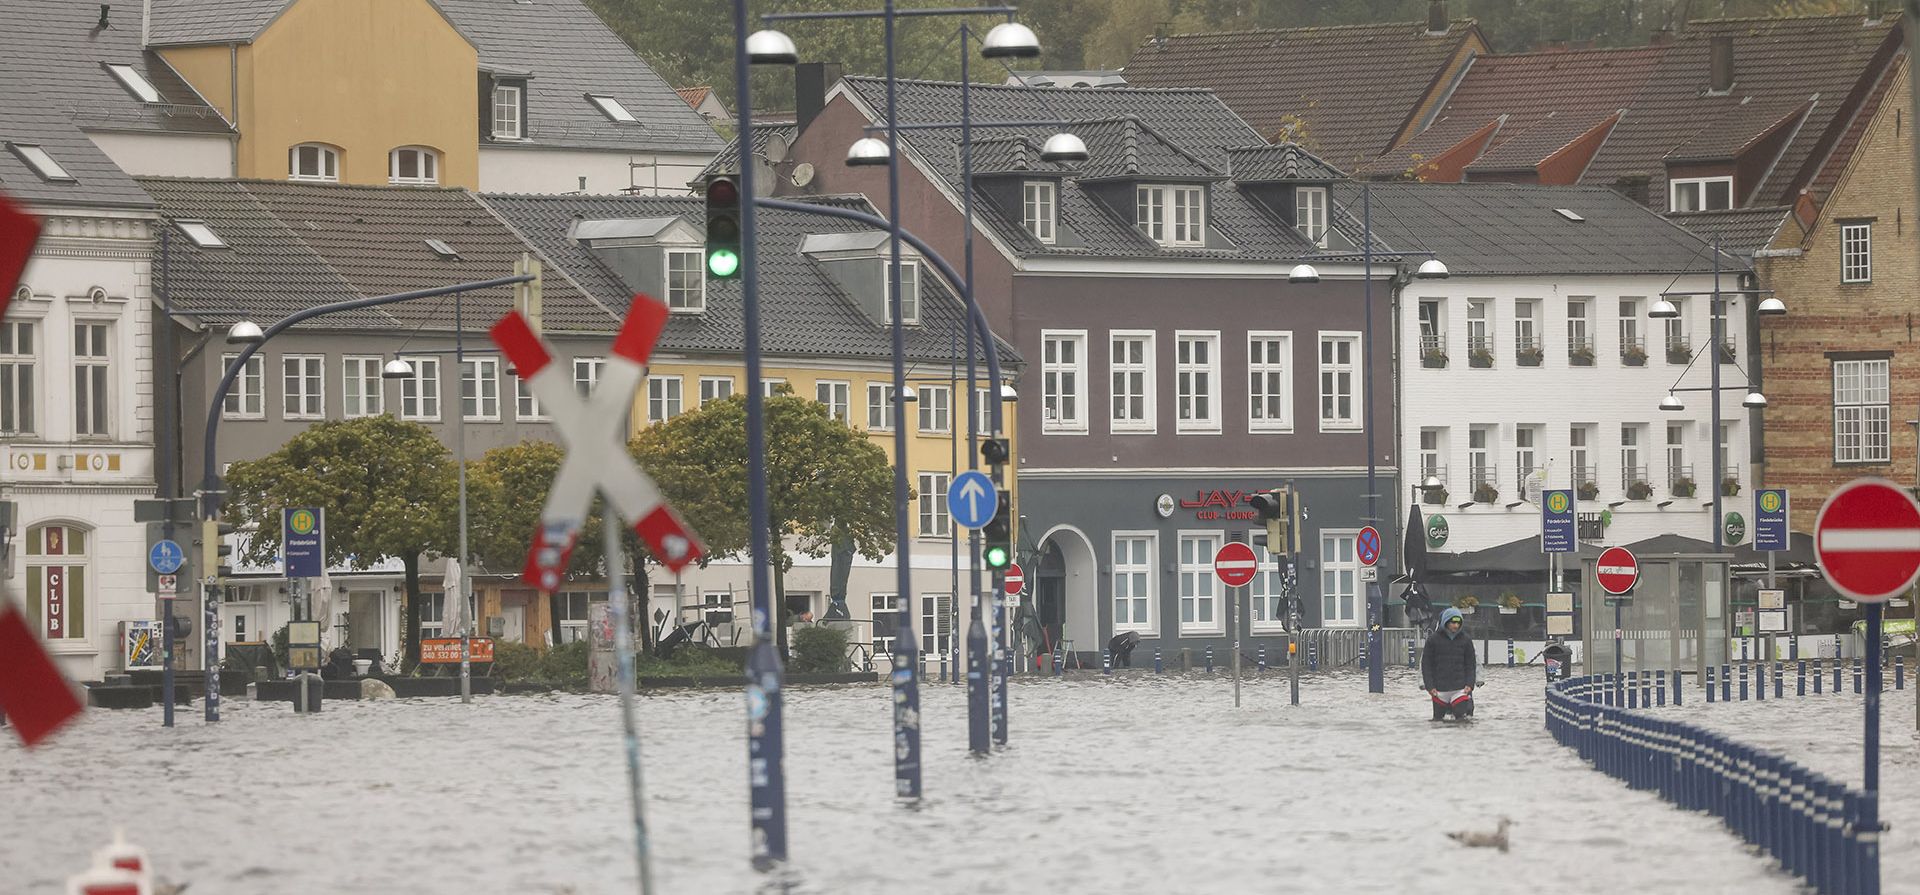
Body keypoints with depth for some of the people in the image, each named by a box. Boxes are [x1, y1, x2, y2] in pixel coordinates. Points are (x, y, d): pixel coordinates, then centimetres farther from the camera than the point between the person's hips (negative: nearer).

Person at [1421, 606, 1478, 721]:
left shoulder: (1466, 640, 2)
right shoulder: (1433, 640, -3)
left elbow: (1470, 665, 6)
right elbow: (1426, 665, -1)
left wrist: (1469, 684, -6)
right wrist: (1429, 686, -8)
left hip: (1459, 687, 0)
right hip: (1440, 688, 0)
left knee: (1461, 714, -10)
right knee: (1438, 717, 8)